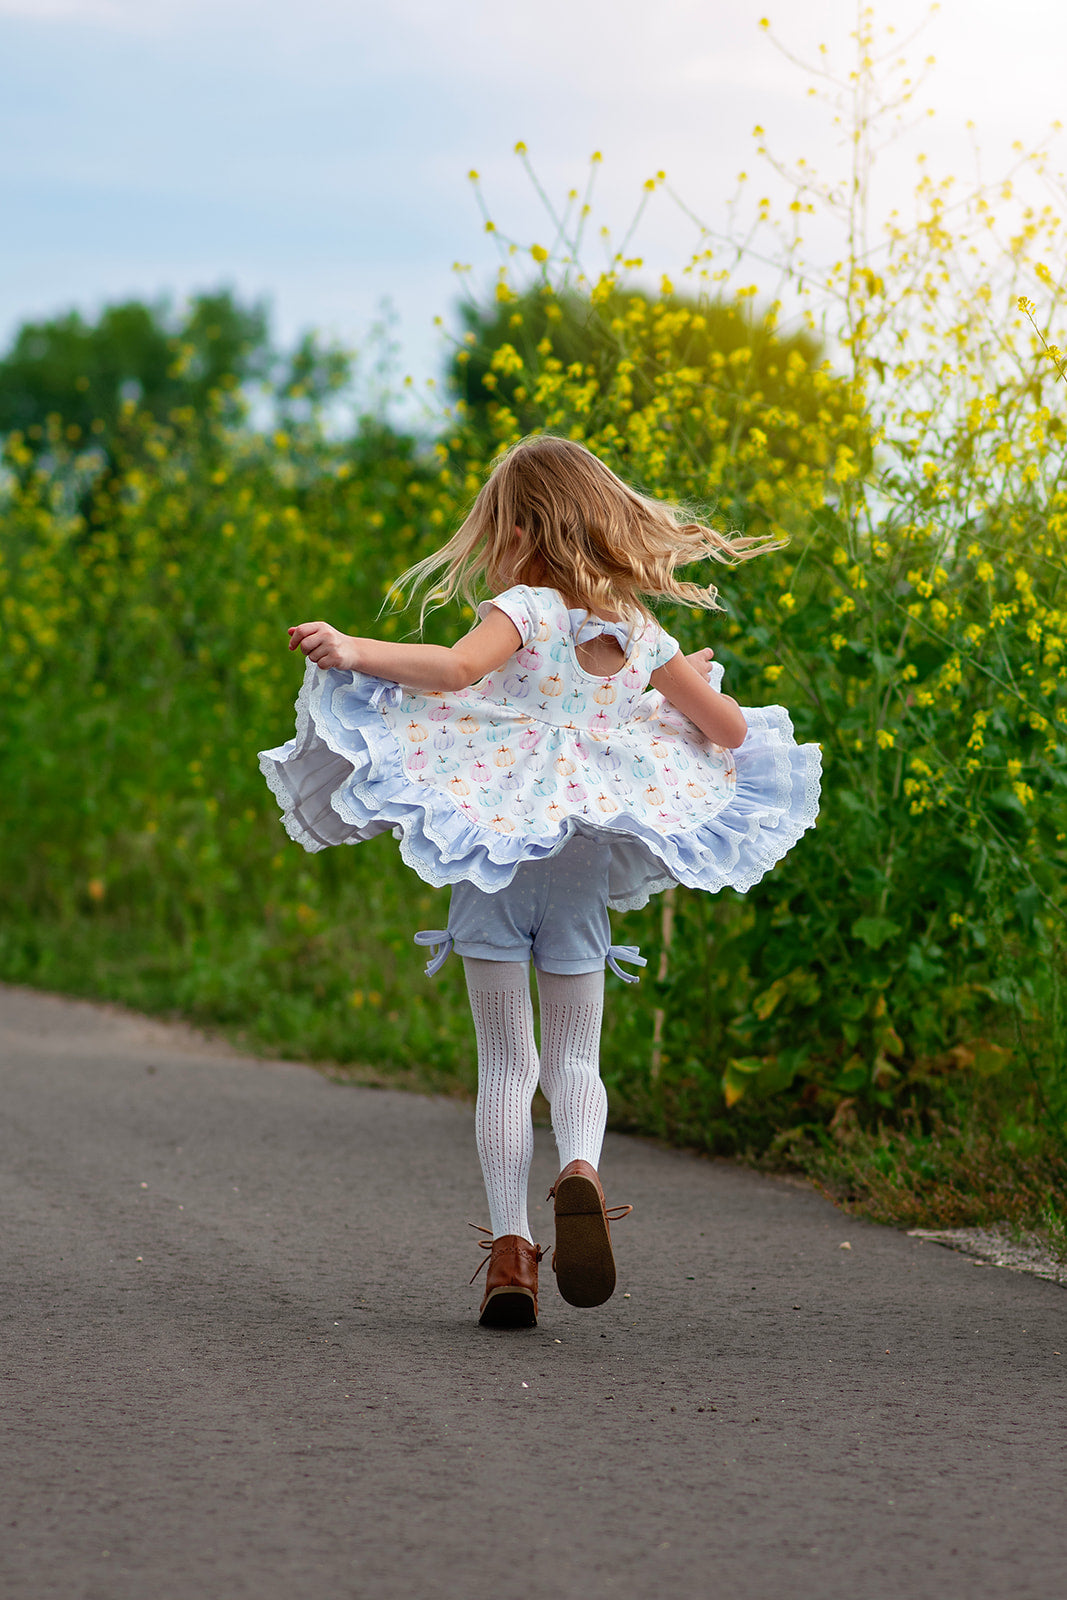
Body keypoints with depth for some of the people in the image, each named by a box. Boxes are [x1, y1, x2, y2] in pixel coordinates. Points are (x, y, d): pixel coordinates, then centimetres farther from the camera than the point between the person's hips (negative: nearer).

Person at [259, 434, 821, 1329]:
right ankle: (581, 1166, -20)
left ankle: (509, 1246, -5)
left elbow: (456, 668, -29)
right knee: (575, 1061, 12)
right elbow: (730, 731, 12)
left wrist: (355, 652, -31)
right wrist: (690, 685, 32)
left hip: (498, 850, -3)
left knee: (506, 1061, 4)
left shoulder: (525, 610, -8)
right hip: (588, 868, 3)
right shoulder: (642, 635, 6)